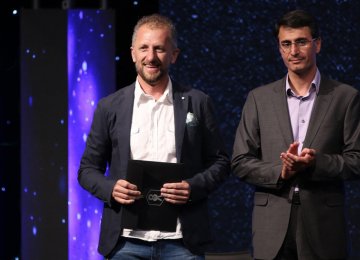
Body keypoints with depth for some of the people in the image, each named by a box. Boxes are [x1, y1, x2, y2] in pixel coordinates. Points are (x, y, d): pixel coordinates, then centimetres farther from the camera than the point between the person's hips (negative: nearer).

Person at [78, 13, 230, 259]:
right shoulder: (110, 107, 7)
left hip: (181, 240, 0)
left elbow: (220, 162, 9)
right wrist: (111, 188, -10)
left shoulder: (197, 103, 6)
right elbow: (88, 169, 10)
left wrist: (194, 187, -9)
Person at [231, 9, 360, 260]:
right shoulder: (259, 98, 9)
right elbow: (240, 162, 6)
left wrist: (315, 163, -15)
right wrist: (280, 172, -11)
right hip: (271, 227, 1)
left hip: (323, 226, -1)